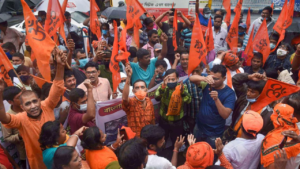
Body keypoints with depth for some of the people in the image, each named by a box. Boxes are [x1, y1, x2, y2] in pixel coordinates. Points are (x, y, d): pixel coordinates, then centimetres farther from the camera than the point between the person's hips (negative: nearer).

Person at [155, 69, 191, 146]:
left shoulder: (182, 87, -9)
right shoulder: (163, 87, -9)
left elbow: (188, 100, -23)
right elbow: (157, 97, -29)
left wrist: (182, 90, -40)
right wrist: (163, 85, -43)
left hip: (177, 121, 0)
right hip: (164, 121, 0)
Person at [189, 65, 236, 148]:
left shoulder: (229, 93, -19)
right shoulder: (208, 84, -9)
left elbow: (225, 115, -27)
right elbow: (191, 78, -24)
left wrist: (216, 99, -41)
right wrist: (205, 78, -44)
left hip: (214, 134, -4)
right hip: (199, 127, 4)